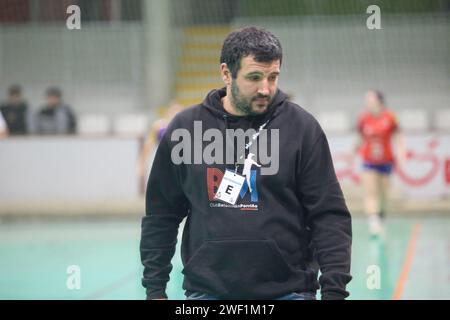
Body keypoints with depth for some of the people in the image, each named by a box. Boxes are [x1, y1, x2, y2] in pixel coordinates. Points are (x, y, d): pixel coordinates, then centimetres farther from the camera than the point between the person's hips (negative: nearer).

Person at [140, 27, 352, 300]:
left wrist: (334, 290, -11)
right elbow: (161, 217, 10)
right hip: (206, 292, 2)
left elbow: (330, 216, -3)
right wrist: (155, 288, 6)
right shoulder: (185, 128, 3)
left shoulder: (302, 127, -2)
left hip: (287, 291, -1)